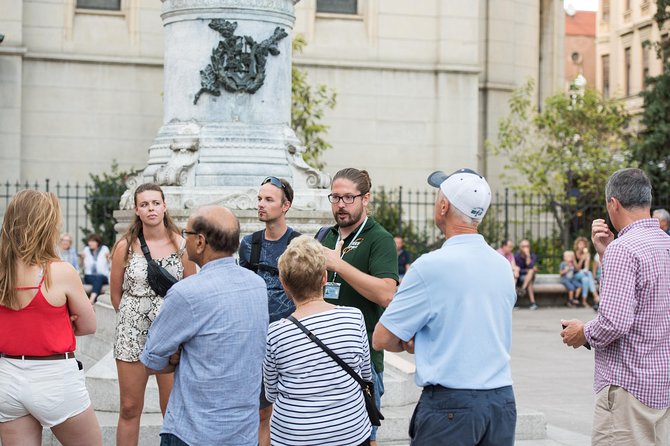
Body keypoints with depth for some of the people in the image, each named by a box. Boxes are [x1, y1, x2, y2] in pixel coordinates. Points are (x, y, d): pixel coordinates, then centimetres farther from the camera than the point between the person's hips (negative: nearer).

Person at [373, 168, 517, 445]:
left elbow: (382, 339, -6)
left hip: (451, 404, -6)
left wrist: (414, 344, 14)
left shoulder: (431, 266, -12)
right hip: (502, 400, 6)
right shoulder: (503, 266, 7)